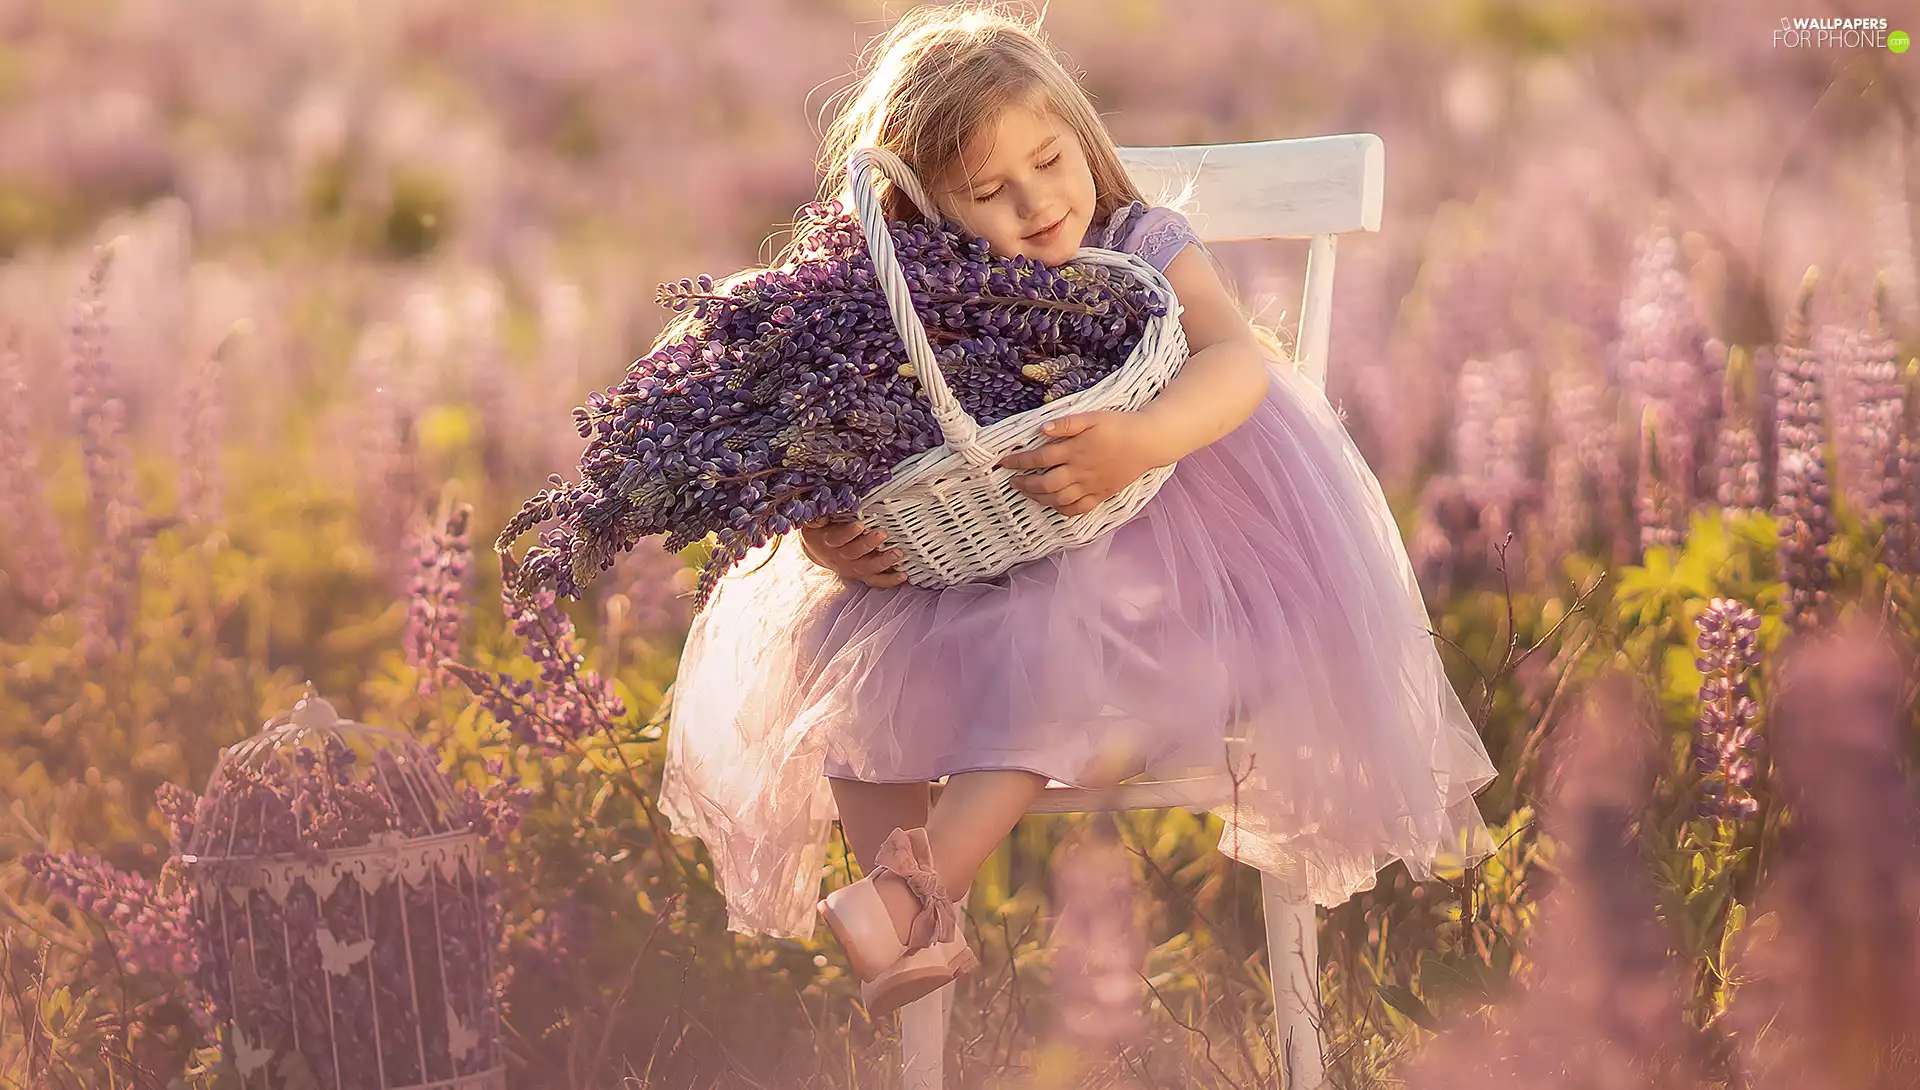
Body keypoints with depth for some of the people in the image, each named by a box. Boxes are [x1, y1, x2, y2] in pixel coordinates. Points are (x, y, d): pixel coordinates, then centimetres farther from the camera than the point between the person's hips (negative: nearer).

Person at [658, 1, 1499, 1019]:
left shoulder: (1143, 248, -2)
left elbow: (1236, 362, -19)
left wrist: (1140, 439, -40)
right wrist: (827, 543, -20)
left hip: (1121, 549, -4)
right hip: (967, 565, 4)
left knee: (1049, 641, -34)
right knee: (841, 654, -18)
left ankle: (917, 886, -35)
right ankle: (919, 933, -18)